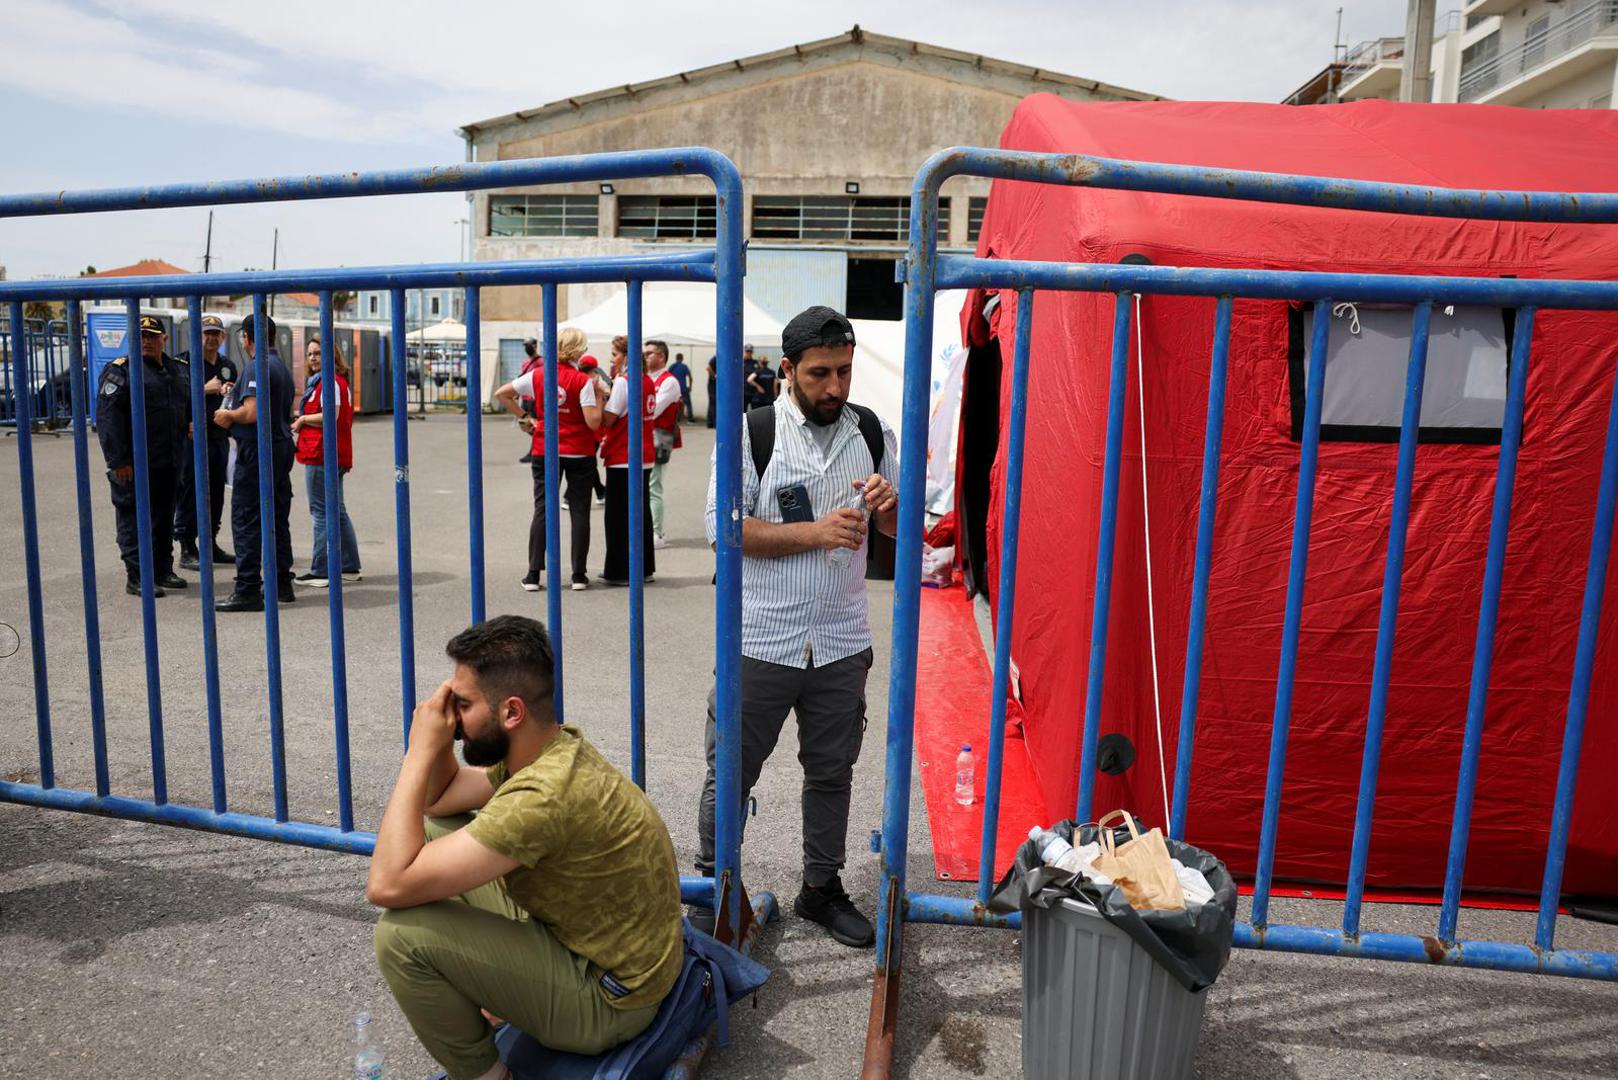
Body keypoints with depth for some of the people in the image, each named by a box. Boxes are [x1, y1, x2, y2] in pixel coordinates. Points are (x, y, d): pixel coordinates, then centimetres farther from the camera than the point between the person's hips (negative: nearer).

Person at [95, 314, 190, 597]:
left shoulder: (179, 370, 14)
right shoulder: (120, 370, -7)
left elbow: (189, 406, 30)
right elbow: (107, 417, -13)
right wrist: (117, 460, -18)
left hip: (169, 463, 7)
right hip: (134, 464, -6)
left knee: (164, 517, 14)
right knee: (134, 518, -3)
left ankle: (163, 570, 24)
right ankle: (137, 577, 1)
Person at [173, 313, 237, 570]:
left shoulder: (228, 365, 15)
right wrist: (205, 389, -18)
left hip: (220, 436, 7)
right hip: (194, 437, -6)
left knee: (216, 494, 12)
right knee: (190, 494, -4)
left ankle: (211, 544, 22)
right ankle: (187, 550, 1)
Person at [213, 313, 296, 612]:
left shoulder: (257, 366, -14)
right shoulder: (282, 367, 15)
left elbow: (252, 413, -24)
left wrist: (228, 415, -4)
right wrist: (235, 400, 21)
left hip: (258, 451, -9)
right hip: (282, 446, 9)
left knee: (246, 520, -5)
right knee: (277, 519, 13)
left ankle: (248, 590, -4)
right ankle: (281, 583, 19)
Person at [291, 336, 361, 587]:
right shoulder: (340, 381, 18)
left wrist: (302, 420, -9)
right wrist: (303, 418, 14)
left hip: (322, 454, -10)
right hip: (337, 454, 10)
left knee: (322, 513, -5)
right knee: (337, 511, 14)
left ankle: (321, 572, 0)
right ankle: (349, 567, 19)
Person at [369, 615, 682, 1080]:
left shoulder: (543, 797, -32)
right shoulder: (555, 746, -3)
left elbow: (386, 886, -29)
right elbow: (439, 800, 12)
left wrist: (421, 751, -22)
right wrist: (440, 742, -7)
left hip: (607, 998, -9)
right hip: (578, 935, 9)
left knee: (402, 934, -20)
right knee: (435, 833, 9)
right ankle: (497, 992, 21)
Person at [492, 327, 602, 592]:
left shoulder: (538, 375, 0)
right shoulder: (582, 381, -11)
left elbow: (501, 394, 2)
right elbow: (594, 422, -16)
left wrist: (524, 417, 6)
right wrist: (597, 394, -5)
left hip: (544, 451, 3)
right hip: (579, 453, -3)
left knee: (542, 509, 7)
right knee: (579, 511, 5)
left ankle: (533, 574, 5)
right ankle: (579, 575, 8)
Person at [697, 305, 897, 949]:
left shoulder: (872, 432, 5)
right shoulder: (751, 431, -7)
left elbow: (902, 529, 12)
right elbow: (724, 527, -13)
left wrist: (890, 502, -12)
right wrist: (817, 532, -20)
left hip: (842, 642, 4)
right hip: (761, 642, -3)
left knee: (832, 772, 16)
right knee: (732, 772, 7)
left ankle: (822, 889, 35)